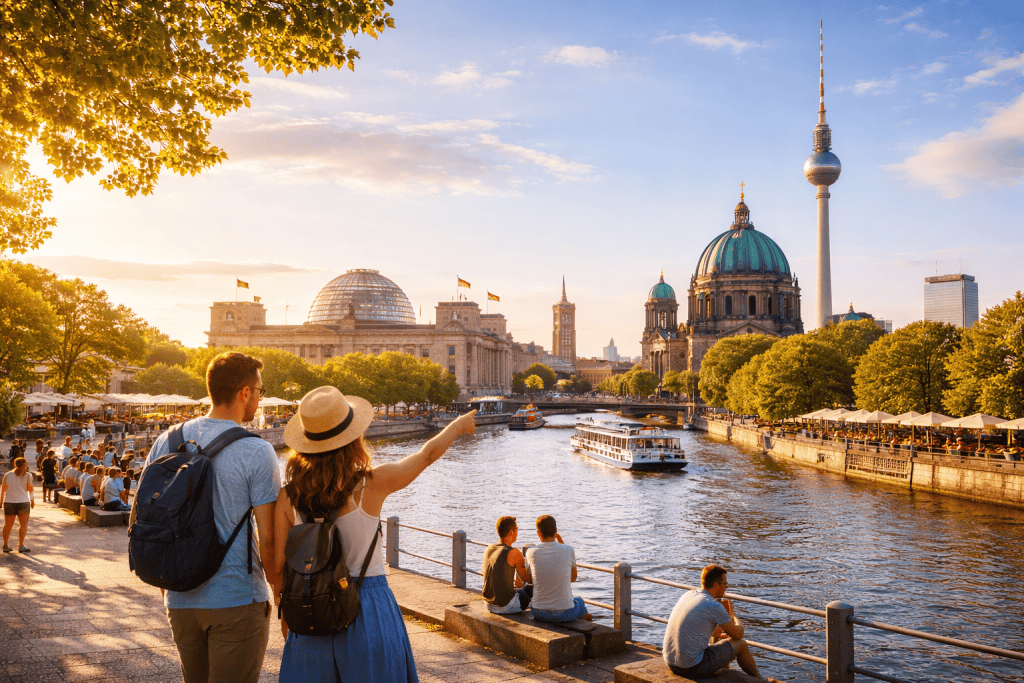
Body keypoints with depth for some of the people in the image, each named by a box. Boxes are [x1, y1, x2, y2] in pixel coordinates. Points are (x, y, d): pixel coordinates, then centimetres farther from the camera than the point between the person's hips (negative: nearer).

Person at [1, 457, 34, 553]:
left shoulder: (8, 475, 3)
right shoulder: (27, 475, -4)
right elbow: (30, 488, -5)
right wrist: (32, 500, 5)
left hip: (9, 502, 3)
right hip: (23, 502, -3)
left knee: (8, 525, 13)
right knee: (23, 524, 2)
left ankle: (5, 545, 14)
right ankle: (21, 546, -4)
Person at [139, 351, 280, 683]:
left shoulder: (167, 442, 3)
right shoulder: (257, 452, -14)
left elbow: (138, 519, 9)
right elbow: (268, 539, -14)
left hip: (180, 599, 6)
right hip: (237, 600, -6)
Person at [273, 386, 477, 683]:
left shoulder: (288, 497, -7)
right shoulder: (372, 484, -13)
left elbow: (279, 566, 0)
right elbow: (428, 453, 3)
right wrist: (458, 425, 21)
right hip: (370, 613, -2)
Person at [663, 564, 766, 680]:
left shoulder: (688, 594, 8)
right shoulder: (714, 606, -15)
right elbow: (738, 634, -1)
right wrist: (733, 616, 18)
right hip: (692, 668, -8)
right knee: (740, 644, 11)